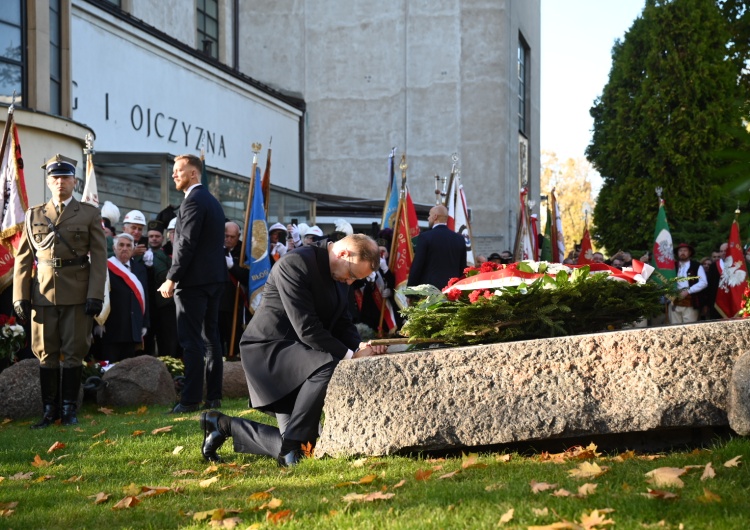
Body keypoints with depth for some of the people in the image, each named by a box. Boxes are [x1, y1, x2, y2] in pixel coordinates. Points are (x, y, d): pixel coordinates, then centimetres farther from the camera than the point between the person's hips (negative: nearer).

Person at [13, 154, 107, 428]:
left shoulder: (90, 214, 6)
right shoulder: (34, 215, 11)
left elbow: (98, 257, 1)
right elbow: (23, 259, 9)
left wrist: (95, 296, -8)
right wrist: (20, 297, 1)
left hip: (77, 294, -2)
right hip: (43, 293, 2)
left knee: (74, 352, 0)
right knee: (46, 353, 4)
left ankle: (70, 409, 8)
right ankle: (49, 410, 10)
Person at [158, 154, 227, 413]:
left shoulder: (193, 201, -12)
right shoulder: (213, 201, 17)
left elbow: (186, 244, -19)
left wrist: (171, 279, -16)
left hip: (194, 280, -10)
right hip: (214, 278, 10)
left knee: (191, 340, -8)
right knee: (210, 336, 11)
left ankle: (191, 399, -8)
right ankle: (214, 395, 13)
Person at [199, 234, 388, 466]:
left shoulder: (338, 274, 7)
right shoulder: (294, 264, -21)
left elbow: (342, 323, 13)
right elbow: (307, 329, -26)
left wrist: (359, 347, -7)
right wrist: (349, 355, -23)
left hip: (296, 354, 9)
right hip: (268, 349, -9)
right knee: (327, 365, -37)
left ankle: (224, 425, 18)